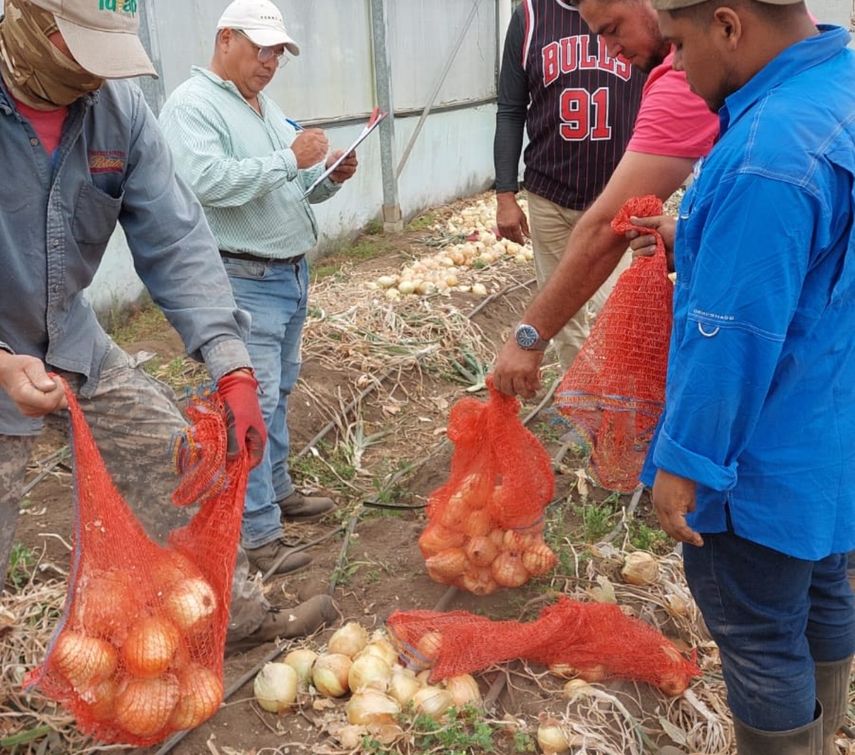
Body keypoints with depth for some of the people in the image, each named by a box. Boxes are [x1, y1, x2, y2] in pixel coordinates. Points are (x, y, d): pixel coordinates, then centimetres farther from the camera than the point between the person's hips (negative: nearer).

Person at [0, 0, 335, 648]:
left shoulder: (118, 106, -10)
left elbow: (174, 242, -15)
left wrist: (233, 369, -24)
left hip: (72, 339, 5)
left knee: (177, 460, 9)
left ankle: (237, 613, 29)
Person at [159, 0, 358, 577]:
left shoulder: (266, 107, 18)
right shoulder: (192, 104, -10)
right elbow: (207, 181, -27)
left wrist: (330, 177, 1)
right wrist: (290, 159, -23)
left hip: (293, 272, 9)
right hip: (244, 282, -9)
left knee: (279, 393, 18)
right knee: (253, 404, -7)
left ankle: (278, 491, 32)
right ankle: (259, 534, 1)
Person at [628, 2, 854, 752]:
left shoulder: (766, 154, -30)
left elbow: (734, 338, -27)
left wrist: (686, 460, -18)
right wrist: (698, 238, 10)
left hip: (768, 459, -10)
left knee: (758, 634, 10)